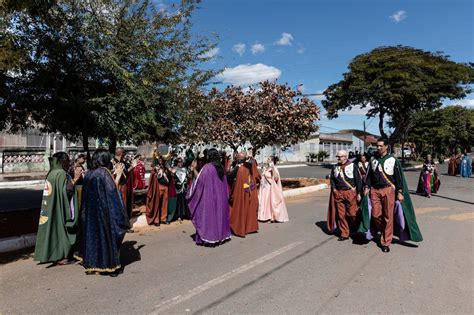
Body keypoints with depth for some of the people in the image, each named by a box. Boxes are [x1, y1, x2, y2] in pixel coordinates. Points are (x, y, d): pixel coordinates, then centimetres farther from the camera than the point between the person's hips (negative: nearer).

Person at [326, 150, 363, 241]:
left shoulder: (352, 166, -4)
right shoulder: (335, 167, 11)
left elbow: (358, 180, -4)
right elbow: (332, 179, 20)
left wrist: (358, 193, -6)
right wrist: (334, 188, 5)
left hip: (350, 193, -4)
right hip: (338, 193, 4)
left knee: (352, 213, 0)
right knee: (341, 214, 6)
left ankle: (355, 231, 25)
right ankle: (344, 234, 17)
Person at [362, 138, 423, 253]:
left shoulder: (393, 160, -2)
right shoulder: (373, 159, 8)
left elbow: (399, 178, -1)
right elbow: (369, 175, 14)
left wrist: (400, 192, -5)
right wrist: (367, 187, 5)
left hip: (388, 190, -3)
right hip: (374, 190, 3)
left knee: (388, 217, 0)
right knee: (375, 214, -1)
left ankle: (386, 242, 11)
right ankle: (385, 232, 28)